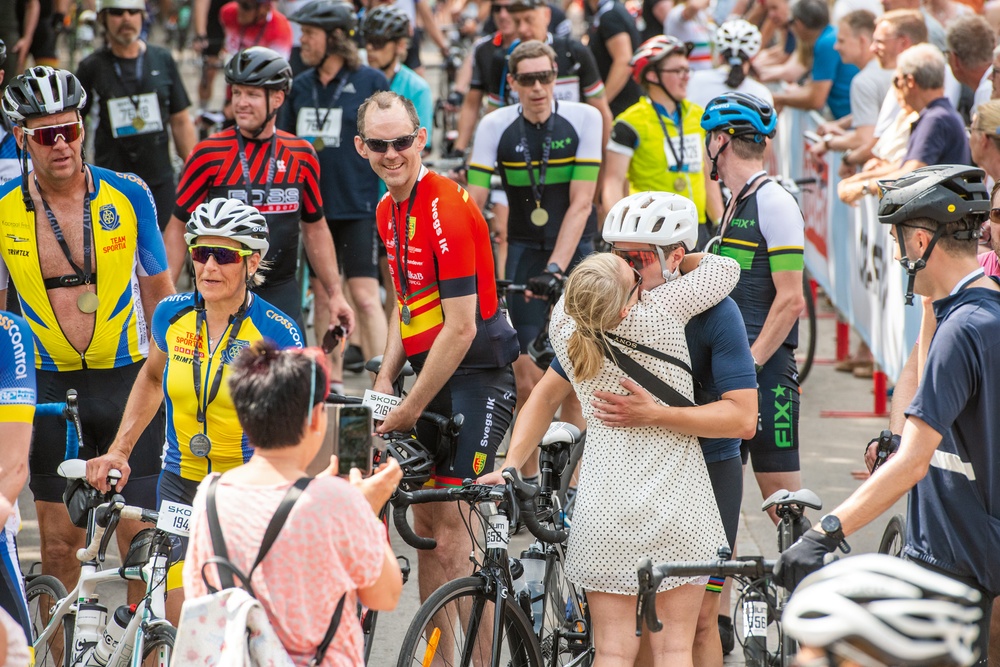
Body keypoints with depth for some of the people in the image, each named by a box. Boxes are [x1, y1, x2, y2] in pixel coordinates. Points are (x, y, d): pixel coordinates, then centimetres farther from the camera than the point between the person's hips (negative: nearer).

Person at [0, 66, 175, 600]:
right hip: (51, 386, 1)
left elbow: (159, 290, 6)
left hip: (128, 379, -1)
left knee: (140, 535, -4)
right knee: (59, 539, 3)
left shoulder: (128, 195, -5)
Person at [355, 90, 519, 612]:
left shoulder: (445, 208, -19)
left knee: (453, 520, -15)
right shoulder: (389, 210, 10)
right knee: (425, 520, 9)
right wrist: (385, 380, 6)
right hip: (434, 373, 9)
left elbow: (460, 328, -21)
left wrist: (410, 409, -16)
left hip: (478, 374, -9)